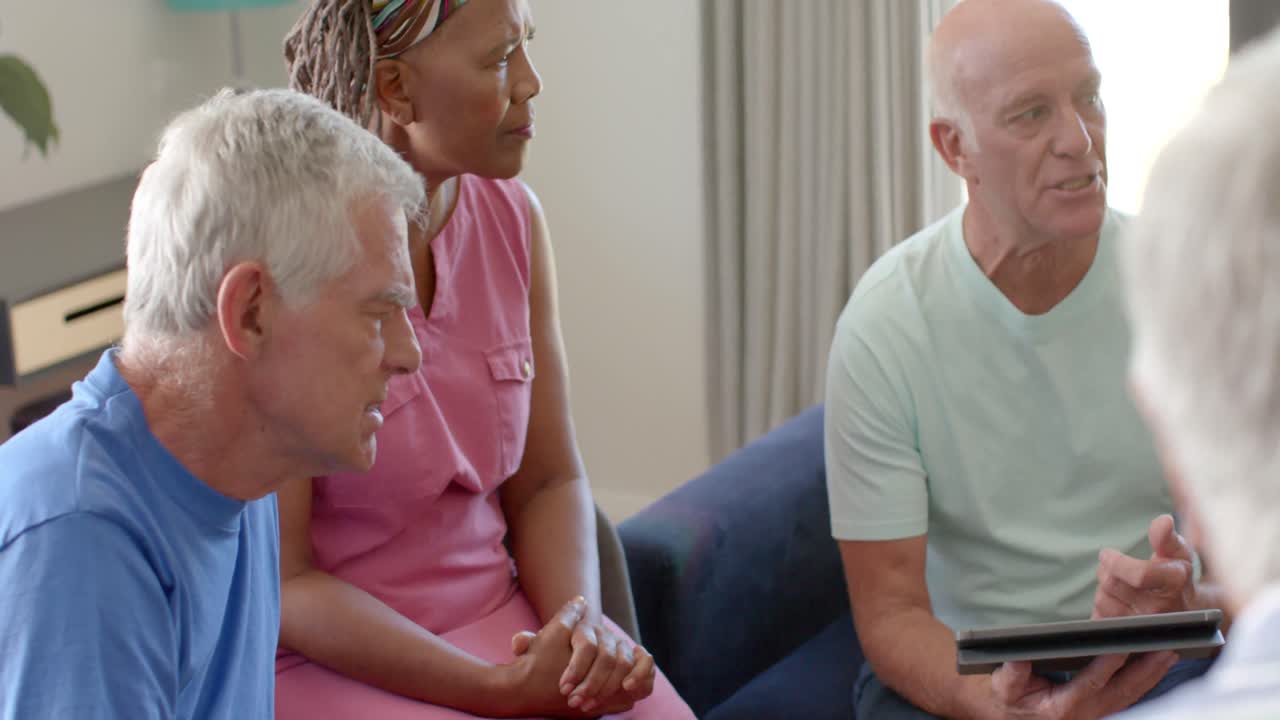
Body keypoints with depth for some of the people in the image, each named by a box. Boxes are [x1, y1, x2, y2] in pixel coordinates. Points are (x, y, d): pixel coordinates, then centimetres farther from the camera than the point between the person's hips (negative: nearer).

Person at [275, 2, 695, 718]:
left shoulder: (510, 215, 2)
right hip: (325, 661, -5)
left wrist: (585, 626, -12)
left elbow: (548, 481, 8)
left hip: (499, 616, 6)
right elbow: (277, 585, -14)